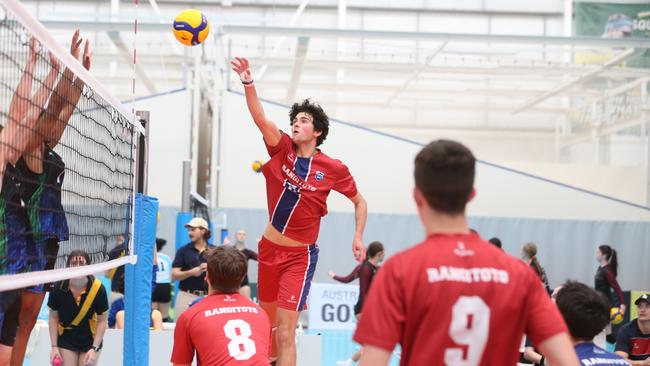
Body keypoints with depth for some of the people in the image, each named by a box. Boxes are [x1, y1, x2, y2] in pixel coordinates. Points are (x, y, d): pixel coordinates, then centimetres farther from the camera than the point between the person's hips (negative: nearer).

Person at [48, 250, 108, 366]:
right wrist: (54, 346, -8)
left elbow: (102, 321, -11)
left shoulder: (98, 289, -21)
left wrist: (94, 348, -17)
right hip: (66, 339, 1)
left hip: (90, 340, 0)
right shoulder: (59, 287, -18)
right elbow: (53, 318, -5)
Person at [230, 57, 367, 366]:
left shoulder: (333, 169, -9)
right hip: (269, 249, 4)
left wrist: (358, 237, -6)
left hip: (299, 256, -4)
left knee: (285, 333, -12)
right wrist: (248, 82, -34)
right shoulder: (283, 150, -4)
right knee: (266, 322, 19)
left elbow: (359, 202, 6)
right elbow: (260, 117, -20)